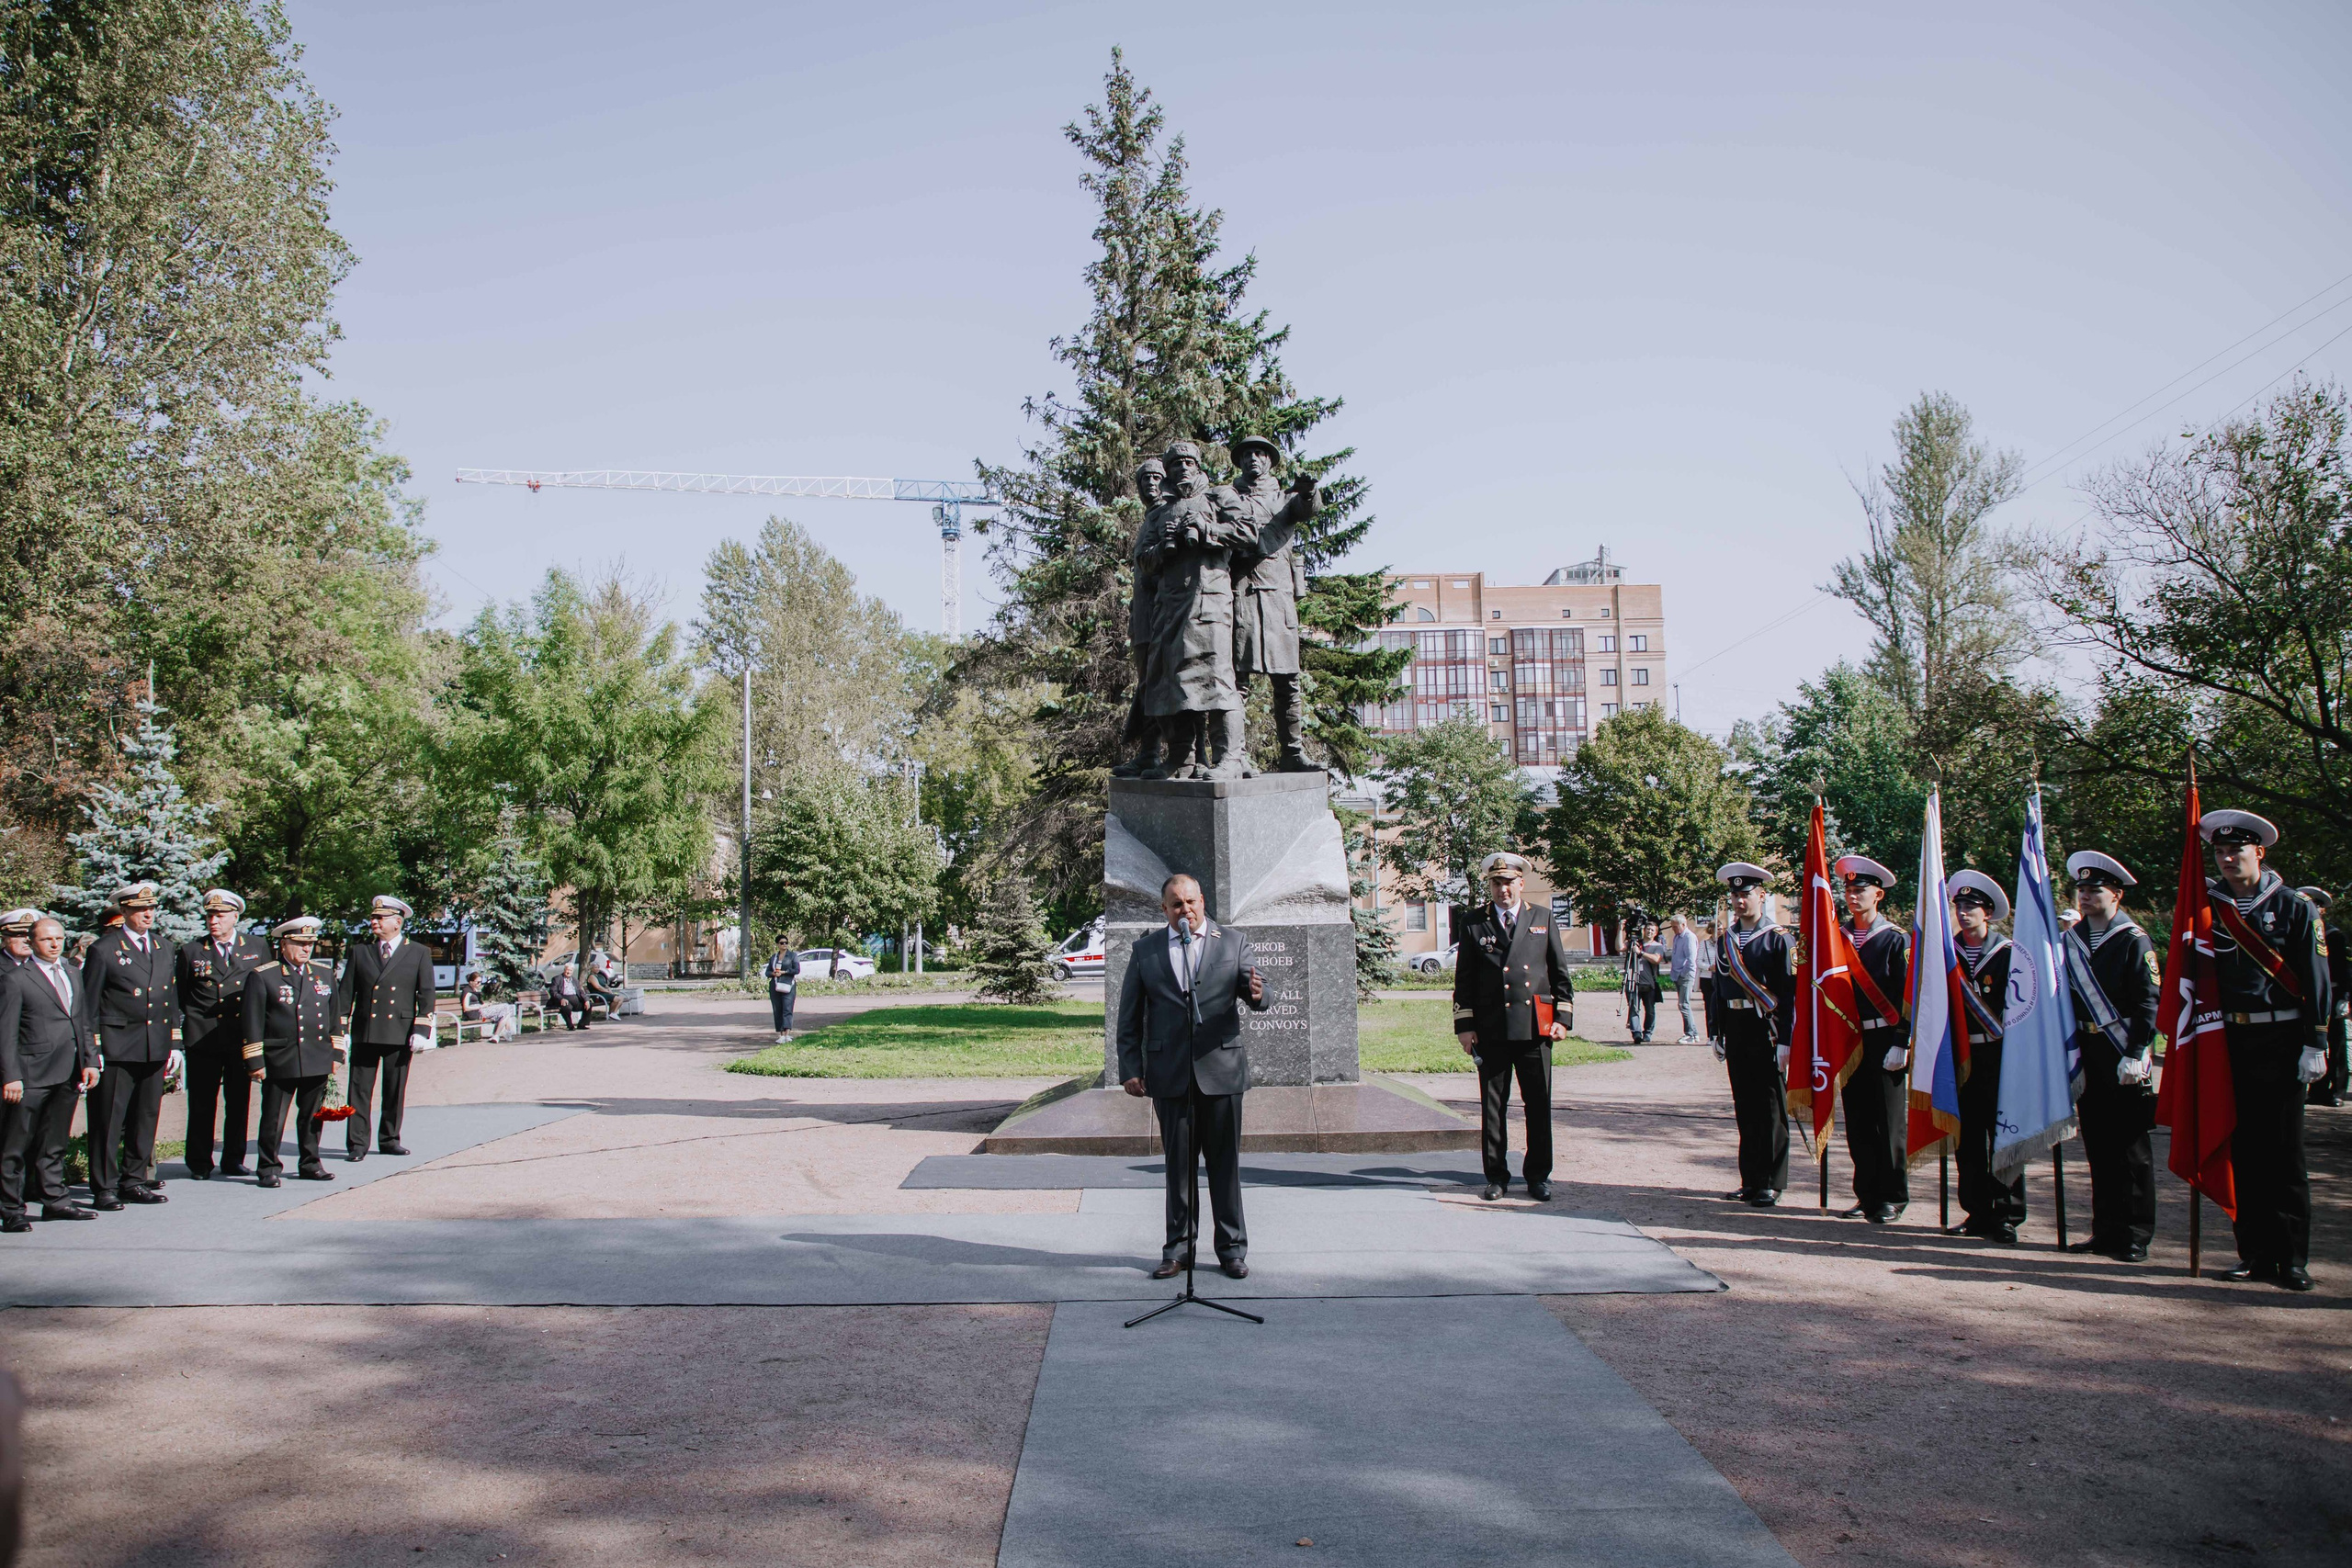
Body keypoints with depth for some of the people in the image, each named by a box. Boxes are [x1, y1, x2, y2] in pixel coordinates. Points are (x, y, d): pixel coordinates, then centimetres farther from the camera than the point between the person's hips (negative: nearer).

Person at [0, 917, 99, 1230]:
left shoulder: (71, 975, 16)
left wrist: (89, 1061, 10)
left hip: (68, 1074, 6)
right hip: (32, 1074, -6)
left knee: (54, 1144, 15)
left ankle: (55, 1200, 23)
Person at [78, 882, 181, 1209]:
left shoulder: (164, 948, 14)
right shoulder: (103, 950, -3)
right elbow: (89, 1004, -3)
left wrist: (175, 1044, 13)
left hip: (156, 1048, 5)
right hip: (116, 1048, -5)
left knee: (146, 1117, 9)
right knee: (109, 1119, -2)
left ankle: (135, 1180, 18)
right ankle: (104, 1187, 5)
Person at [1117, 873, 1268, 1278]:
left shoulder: (1232, 941, 7)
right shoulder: (1145, 949, 8)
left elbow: (1256, 994, -1)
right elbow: (1129, 1016, 8)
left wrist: (1258, 992, -25)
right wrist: (1130, 1069, 1)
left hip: (1221, 1069, -1)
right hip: (1169, 1073, 1)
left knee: (1225, 1162, 4)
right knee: (1178, 1163, 6)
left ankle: (1232, 1248, 15)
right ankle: (1179, 1249, 16)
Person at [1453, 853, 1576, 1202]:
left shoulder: (1544, 920, 11)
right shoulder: (1472, 923, 7)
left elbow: (1560, 973, 12)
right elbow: (1463, 979, 7)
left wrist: (1563, 1017, 4)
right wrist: (1464, 1025, 0)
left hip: (1535, 1027, 1)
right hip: (1490, 1031, -1)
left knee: (1539, 1105, 4)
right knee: (1492, 1106, 4)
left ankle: (1538, 1176, 15)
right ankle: (1496, 1176, 14)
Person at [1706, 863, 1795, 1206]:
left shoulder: (1778, 938, -5)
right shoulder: (1724, 939, 11)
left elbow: (1790, 993, -8)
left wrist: (1785, 1041, -14)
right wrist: (1716, 1035, 10)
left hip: (1766, 1030, -5)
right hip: (1735, 1032, 5)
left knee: (1770, 1108, 1)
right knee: (1745, 1108, 10)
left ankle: (1771, 1183, 7)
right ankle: (1750, 1180, 19)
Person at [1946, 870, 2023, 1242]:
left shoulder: (2008, 953, -2)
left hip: (1998, 1055, -4)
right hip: (1959, 1054, 4)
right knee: (1967, 1135, 7)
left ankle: (2006, 1215, 7)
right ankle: (1978, 1212, 15)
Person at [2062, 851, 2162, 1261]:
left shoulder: (2134, 941, -6)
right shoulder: (2071, 941, 11)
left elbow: (2150, 1004, -11)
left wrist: (2134, 1056, -18)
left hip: (2124, 1060, -6)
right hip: (2087, 1056, 6)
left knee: (2130, 1147, 0)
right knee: (2098, 1146, 9)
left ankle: (2135, 1235, 7)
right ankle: (2106, 1230, 17)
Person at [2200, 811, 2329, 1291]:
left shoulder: (2293, 907, 0)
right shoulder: (2208, 906, 7)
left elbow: (2316, 981, -2)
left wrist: (2314, 1046, -7)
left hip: (2281, 1042, -3)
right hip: (2231, 1041, 3)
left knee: (2284, 1152, 0)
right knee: (2244, 1149, 6)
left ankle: (2293, 1258, 7)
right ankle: (2256, 1253, 13)